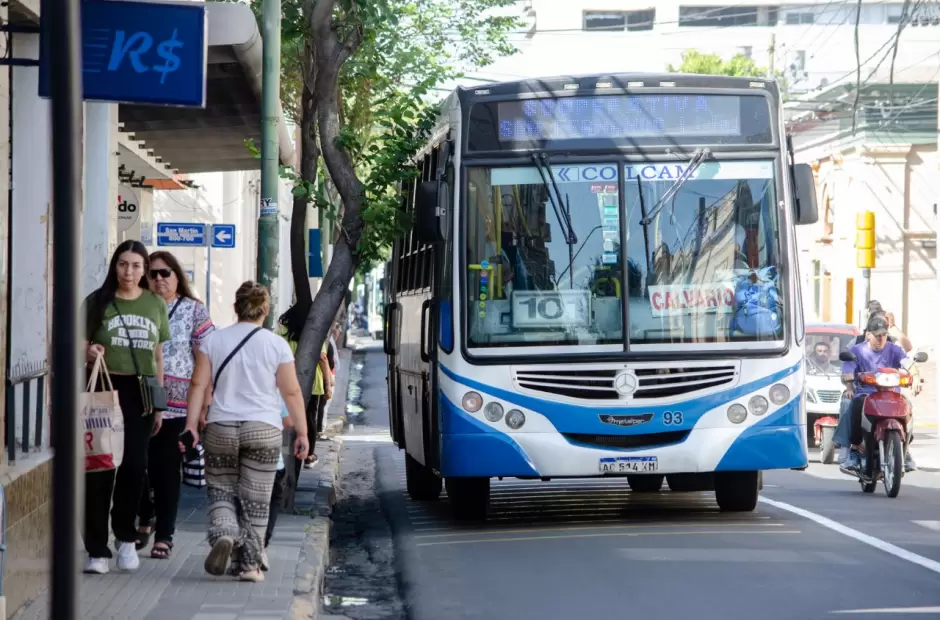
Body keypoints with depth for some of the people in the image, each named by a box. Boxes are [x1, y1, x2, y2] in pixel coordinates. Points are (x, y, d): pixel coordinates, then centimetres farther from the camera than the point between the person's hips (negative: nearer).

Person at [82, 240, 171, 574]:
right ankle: (97, 549, -2)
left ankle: (125, 537, 25)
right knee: (100, 468, -5)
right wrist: (89, 352, -22)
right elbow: (81, 347, 2)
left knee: (134, 466, 4)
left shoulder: (155, 305, 10)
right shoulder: (97, 302, 1)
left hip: (141, 392, 3)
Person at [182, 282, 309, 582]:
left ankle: (224, 535, -16)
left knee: (221, 491, 12)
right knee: (255, 500, 5)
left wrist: (191, 425, 2)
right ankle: (250, 563, 6)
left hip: (220, 429, 1)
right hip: (264, 430, -1)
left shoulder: (213, 340, 4)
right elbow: (291, 392, 0)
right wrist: (302, 433, 6)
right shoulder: (276, 344, 0)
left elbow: (198, 385, 0)